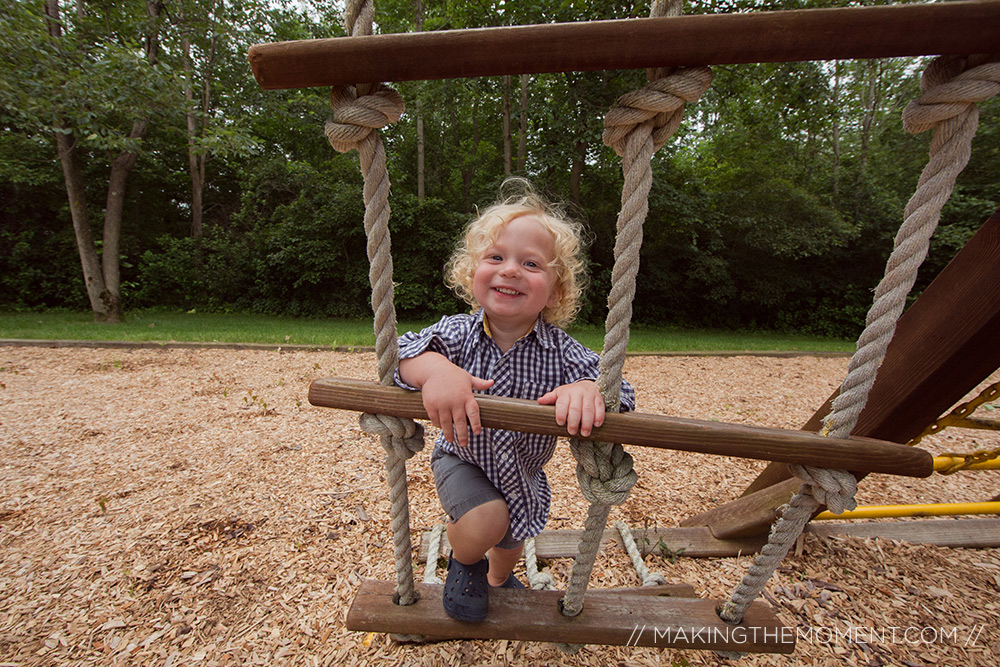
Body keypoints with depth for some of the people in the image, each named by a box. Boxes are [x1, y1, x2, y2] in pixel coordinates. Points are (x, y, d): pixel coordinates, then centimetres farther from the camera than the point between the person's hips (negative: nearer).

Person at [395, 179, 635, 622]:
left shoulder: (559, 350, -26)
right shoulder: (459, 333, -26)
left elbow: (613, 383, -30)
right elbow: (398, 350, -35)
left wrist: (588, 390, -54)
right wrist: (433, 368, -57)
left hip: (524, 474, 3)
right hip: (463, 458, -2)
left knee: (511, 541, 27)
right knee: (486, 520, -29)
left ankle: (499, 579, 68)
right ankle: (463, 562, 12)